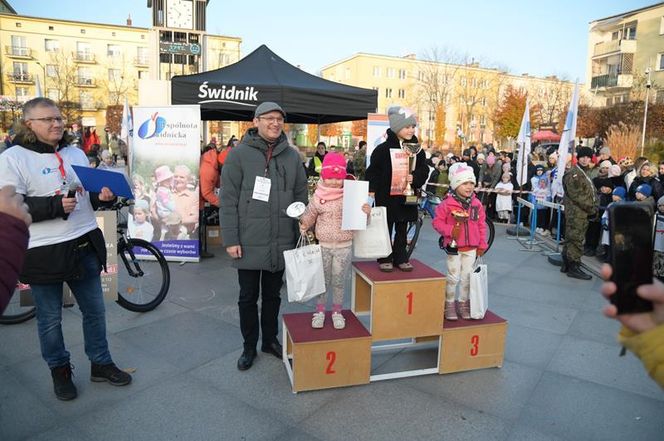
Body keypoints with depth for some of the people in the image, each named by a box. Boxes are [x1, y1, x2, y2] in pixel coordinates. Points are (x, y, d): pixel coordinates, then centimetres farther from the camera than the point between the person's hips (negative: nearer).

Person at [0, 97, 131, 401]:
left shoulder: (76, 154, 11)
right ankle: (60, 371, 31)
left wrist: (102, 196, -2)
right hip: (43, 253, -5)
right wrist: (56, 206, -24)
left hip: (85, 245, 5)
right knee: (50, 319, 10)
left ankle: (101, 364, 31)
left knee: (95, 310, 14)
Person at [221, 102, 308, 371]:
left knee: (273, 295, 18)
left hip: (281, 243, 3)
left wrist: (301, 235, 5)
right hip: (249, 243, -3)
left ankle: (270, 340, 35)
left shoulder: (292, 156, 5)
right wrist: (230, 239, -12)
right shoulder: (239, 154, -6)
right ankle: (249, 346, 29)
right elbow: (228, 200, -8)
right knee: (248, 298, 12)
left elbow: (301, 199, 8)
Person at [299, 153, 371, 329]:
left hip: (344, 247, 0)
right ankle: (319, 311, 26)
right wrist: (303, 223, -15)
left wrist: (366, 212, -21)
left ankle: (337, 312, 26)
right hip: (323, 245, 1)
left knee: (339, 282, 11)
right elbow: (309, 218, 6)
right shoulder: (318, 197, -5)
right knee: (322, 280, 11)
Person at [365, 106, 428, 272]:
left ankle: (400, 258, 24)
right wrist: (372, 190, -11)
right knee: (386, 228, 6)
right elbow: (373, 171, -6)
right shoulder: (383, 149, -8)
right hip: (386, 195, -4)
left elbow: (424, 169, 4)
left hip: (407, 196, 4)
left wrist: (415, 177, -15)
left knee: (402, 229, 13)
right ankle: (384, 258, 17)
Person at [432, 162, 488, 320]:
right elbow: (437, 221, -9)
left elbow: (481, 225, 8)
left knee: (467, 277, 13)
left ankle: (463, 303, 28)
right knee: (453, 277, 4)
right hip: (454, 246, -4)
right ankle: (449, 304, 19)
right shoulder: (447, 204, -12)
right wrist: (450, 230, -22)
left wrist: (482, 245, 8)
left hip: (471, 248, 4)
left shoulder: (477, 204, 2)